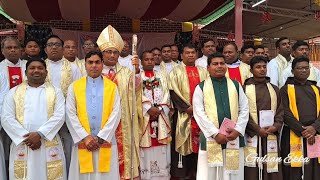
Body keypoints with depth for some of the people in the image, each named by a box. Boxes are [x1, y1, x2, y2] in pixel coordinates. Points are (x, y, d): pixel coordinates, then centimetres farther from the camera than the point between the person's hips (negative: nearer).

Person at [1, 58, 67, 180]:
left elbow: (59, 116, -4)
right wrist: (26, 137, -10)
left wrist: (40, 134, -15)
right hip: (22, 144, 1)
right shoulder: (14, 92, 10)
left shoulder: (55, 91, 8)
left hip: (49, 145, -1)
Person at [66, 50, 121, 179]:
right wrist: (85, 137, -10)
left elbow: (116, 114, -2)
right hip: (82, 141, 0)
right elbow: (70, 115, 0)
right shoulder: (74, 86, 6)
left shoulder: (112, 87, 5)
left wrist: (101, 138, -10)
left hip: (106, 141, 0)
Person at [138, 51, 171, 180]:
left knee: (161, 152, 3)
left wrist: (159, 109, -8)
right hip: (144, 118, -2)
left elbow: (166, 96, 7)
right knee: (147, 151, -4)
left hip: (161, 118, 3)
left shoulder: (162, 77, 15)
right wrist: (149, 109, -15)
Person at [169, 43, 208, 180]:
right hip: (183, 114, -3)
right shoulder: (176, 71, 4)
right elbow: (173, 92, -6)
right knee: (182, 142, -2)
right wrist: (187, 108, -14)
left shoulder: (203, 72, 16)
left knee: (199, 143, 5)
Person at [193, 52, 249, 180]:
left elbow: (244, 109, 7)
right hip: (211, 137, -2)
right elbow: (199, 113, -6)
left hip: (234, 137, 3)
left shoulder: (236, 85, 10)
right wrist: (215, 133, -13)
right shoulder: (201, 87, 2)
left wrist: (237, 130, -7)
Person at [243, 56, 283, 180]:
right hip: (252, 136, -3)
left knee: (272, 170, 2)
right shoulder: (244, 89, 1)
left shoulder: (274, 89, 14)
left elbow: (280, 111, 10)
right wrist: (257, 129, -12)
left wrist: (276, 126, -8)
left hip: (271, 136, 3)